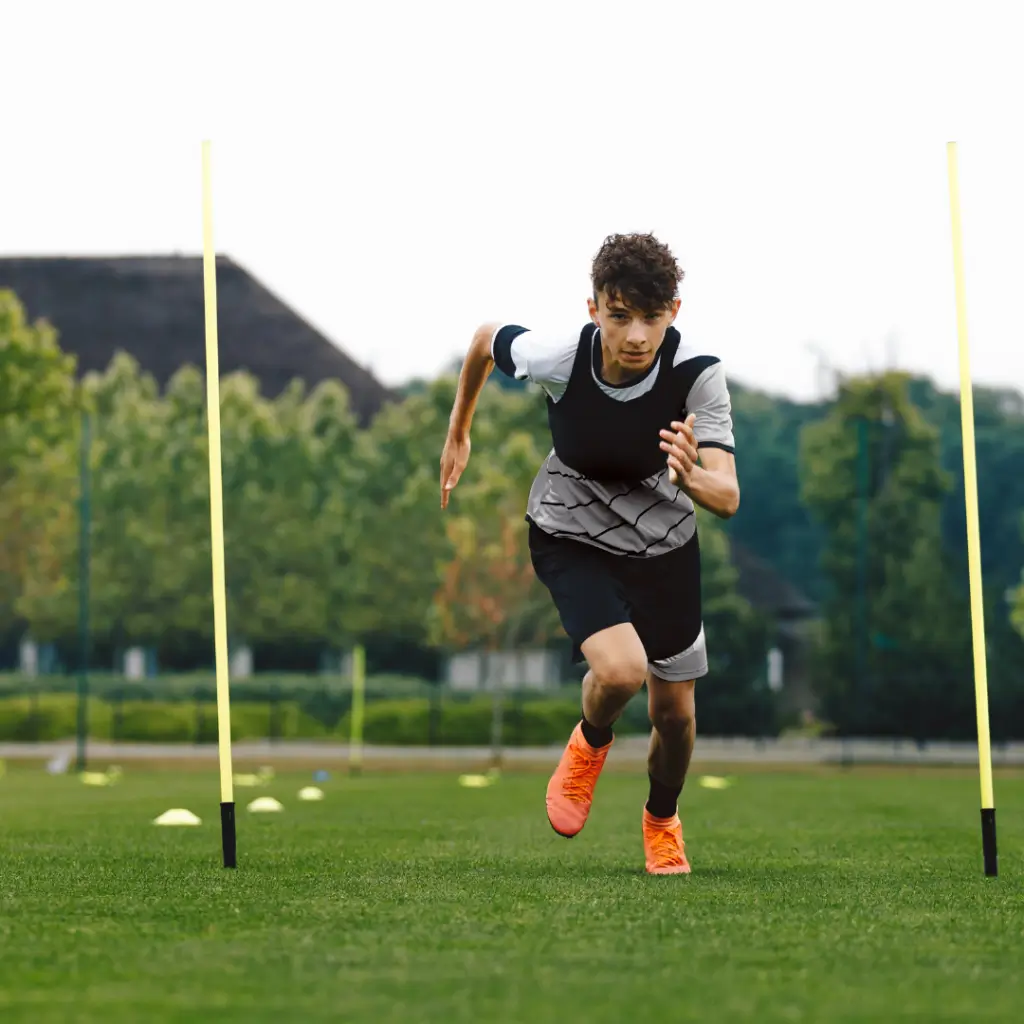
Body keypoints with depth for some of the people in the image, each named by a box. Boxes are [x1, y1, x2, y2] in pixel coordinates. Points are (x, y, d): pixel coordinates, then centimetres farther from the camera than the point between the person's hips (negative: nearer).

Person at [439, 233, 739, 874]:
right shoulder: (556, 357, -28)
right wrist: (458, 432, 10)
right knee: (620, 669, -27)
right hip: (572, 537, -1)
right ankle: (591, 742, 11)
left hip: (665, 543, 2)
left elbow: (727, 498, -33)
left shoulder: (699, 375, -28)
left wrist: (691, 476, -56)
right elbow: (486, 339, -4)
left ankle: (663, 820, 43)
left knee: (675, 711, 9)